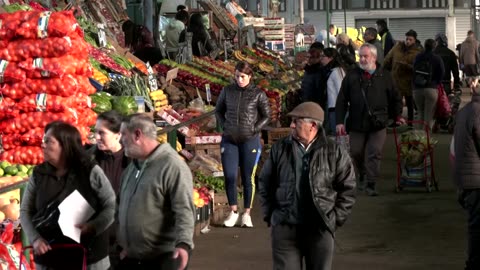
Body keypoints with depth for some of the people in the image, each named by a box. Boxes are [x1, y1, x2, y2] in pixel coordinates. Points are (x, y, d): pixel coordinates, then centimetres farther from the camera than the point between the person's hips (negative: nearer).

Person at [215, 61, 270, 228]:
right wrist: (224, 127, 4)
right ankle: (233, 212, 14)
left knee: (248, 178, 2)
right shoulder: (227, 91, 6)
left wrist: (254, 130, -6)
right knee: (229, 177, -1)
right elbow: (219, 110, 17)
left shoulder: (258, 94, -1)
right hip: (229, 139, 2)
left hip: (250, 140, -2)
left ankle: (247, 214, 11)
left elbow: (266, 116, 5)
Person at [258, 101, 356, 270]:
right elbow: (265, 183, 12)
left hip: (320, 229, -1)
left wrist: (336, 218, -1)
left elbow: (347, 188, 4)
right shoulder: (280, 149, 3)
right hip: (284, 227, 1)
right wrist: (269, 215, 7)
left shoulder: (335, 152, -2)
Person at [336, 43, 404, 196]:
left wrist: (397, 116, 7)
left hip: (378, 123, -1)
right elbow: (342, 100, 2)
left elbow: (395, 98, 13)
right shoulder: (352, 76, 3)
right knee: (356, 152, 11)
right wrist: (340, 121, -4)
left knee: (374, 154, -6)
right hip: (357, 124, 1)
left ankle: (371, 184, 0)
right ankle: (362, 175, 37)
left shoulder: (385, 76, 4)